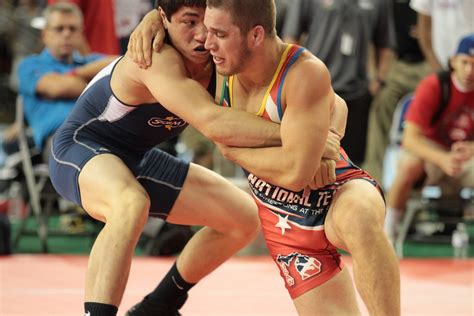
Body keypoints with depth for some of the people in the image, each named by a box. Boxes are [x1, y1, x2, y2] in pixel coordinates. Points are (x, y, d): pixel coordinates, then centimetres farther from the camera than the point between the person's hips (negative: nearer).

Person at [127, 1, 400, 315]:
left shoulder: (306, 74, -28)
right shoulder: (225, 63, -7)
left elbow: (295, 172, -35)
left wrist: (230, 149, -20)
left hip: (336, 192, -6)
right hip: (288, 222, 6)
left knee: (357, 218, -43)